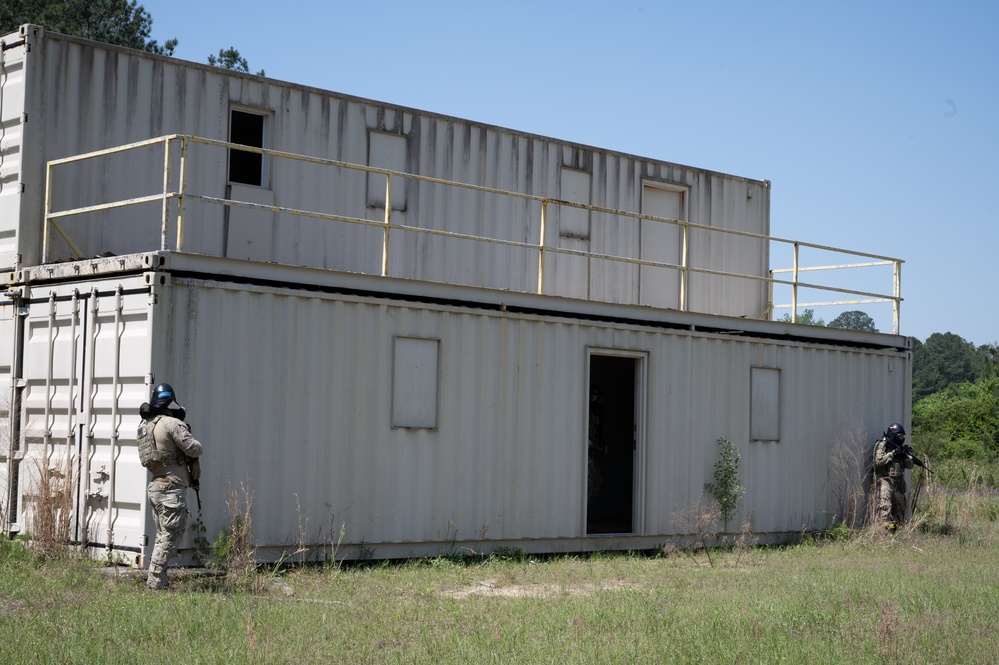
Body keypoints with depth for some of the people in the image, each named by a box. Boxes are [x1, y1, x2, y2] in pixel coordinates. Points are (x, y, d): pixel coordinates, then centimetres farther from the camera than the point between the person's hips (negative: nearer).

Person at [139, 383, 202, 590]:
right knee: (170, 535, -4)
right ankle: (156, 583, -5)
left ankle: (154, 579, 18)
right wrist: (192, 440, 6)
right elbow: (194, 449, -14)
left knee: (163, 535, 17)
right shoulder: (172, 424, -15)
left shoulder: (145, 425, 11)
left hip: (155, 487, 9)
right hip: (171, 489, -9)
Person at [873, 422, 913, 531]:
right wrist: (892, 454, -15)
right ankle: (884, 528, -24)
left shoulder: (900, 447, 18)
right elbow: (877, 461, -15)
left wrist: (906, 456, -4)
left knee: (900, 506, 8)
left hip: (898, 482, 7)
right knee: (885, 505, -18)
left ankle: (898, 527, 14)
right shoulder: (881, 445, -2)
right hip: (885, 480, -7)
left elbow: (910, 465, 16)